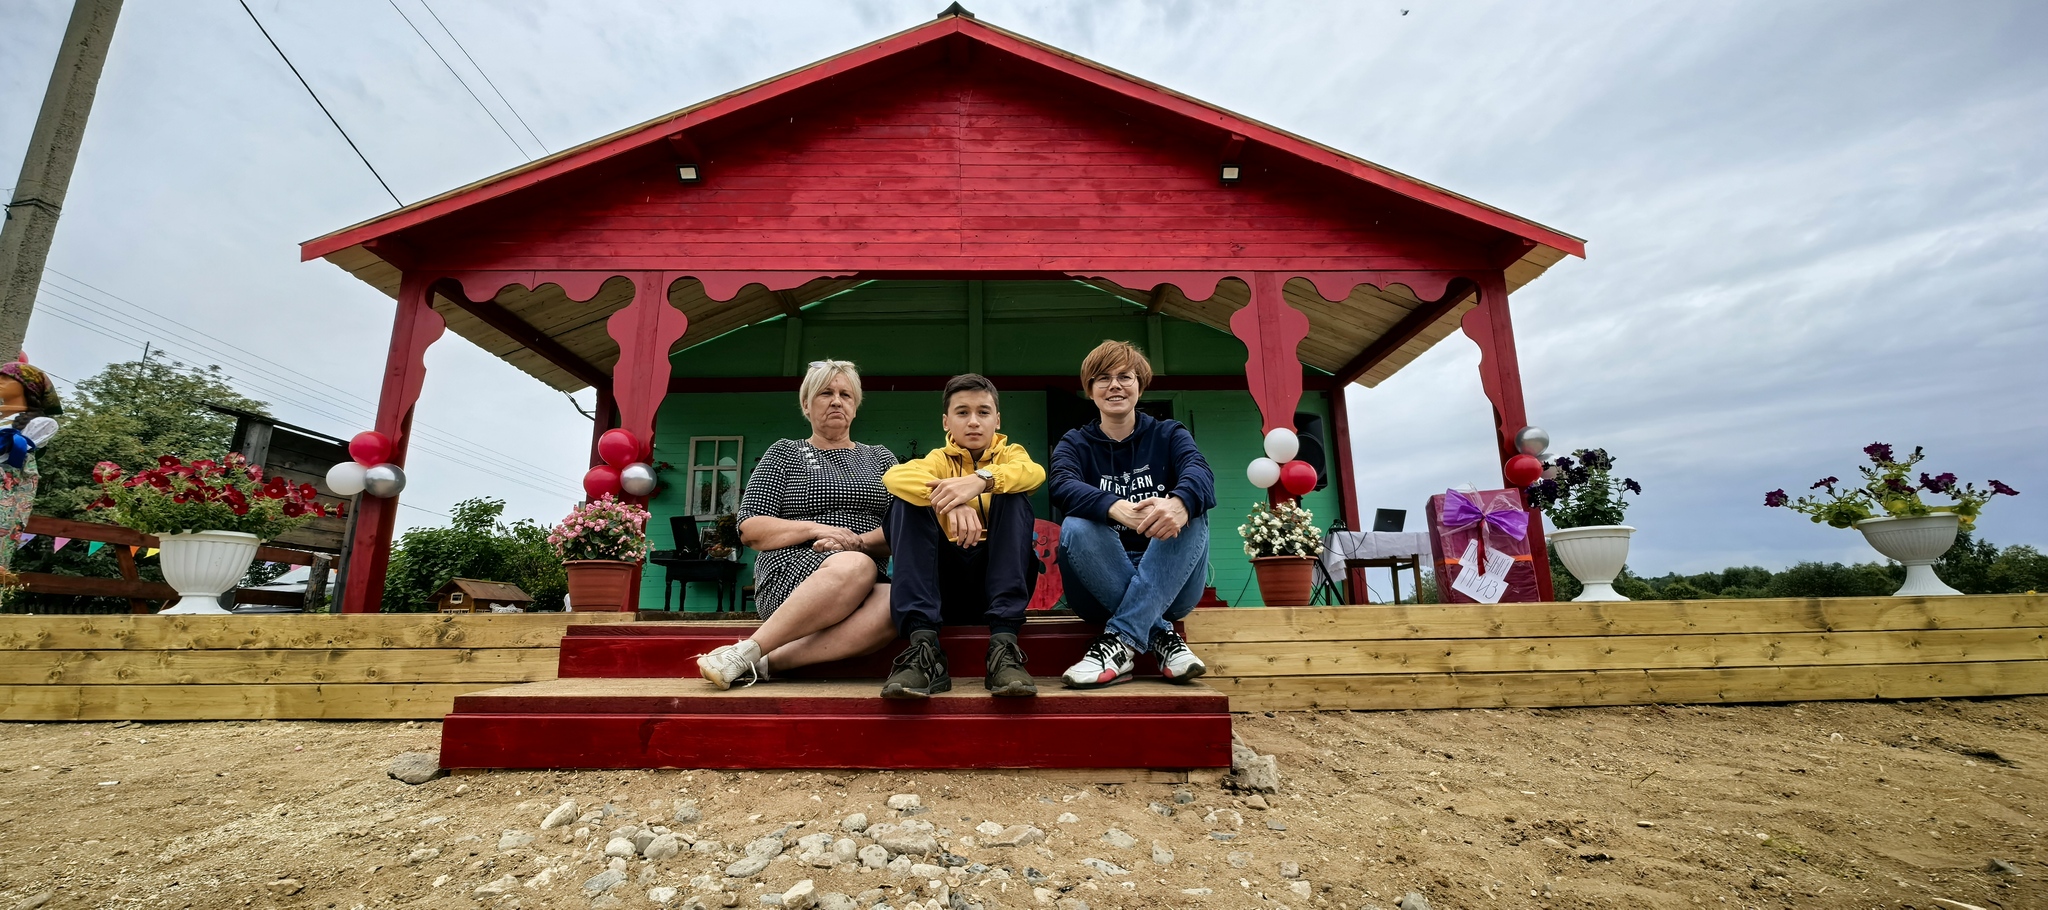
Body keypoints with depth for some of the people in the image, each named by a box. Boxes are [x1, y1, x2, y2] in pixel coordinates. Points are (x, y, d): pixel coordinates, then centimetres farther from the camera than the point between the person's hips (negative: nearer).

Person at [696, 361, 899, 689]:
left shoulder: (880, 458, 22)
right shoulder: (785, 453, 16)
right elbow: (749, 529, 6)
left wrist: (860, 542, -10)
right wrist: (815, 528, -10)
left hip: (863, 586, 3)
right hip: (788, 573, -2)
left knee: (895, 601, -35)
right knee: (855, 566, -38)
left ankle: (767, 662, -32)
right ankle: (746, 652, -29)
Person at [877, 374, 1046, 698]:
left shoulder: (1009, 454, 12)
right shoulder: (940, 459, 11)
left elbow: (1034, 472, -16)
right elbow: (894, 476, -15)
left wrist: (981, 480, -35)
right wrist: (949, 502, -35)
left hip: (998, 581, 0)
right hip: (946, 584, 1)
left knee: (1013, 495, -21)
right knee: (907, 500, -18)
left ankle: (1003, 647, -33)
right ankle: (924, 648, -33)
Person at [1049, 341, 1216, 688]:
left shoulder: (1169, 435, 7)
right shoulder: (1075, 444, 6)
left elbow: (1199, 472, -17)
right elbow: (1062, 487, -19)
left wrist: (1180, 502, -44)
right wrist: (1116, 507, -42)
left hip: (1169, 585, 1)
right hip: (1102, 588, 0)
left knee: (1191, 513, -26)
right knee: (1075, 527, -28)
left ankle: (1121, 639, -31)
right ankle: (1161, 636, -25)